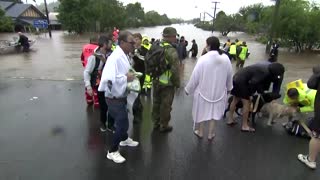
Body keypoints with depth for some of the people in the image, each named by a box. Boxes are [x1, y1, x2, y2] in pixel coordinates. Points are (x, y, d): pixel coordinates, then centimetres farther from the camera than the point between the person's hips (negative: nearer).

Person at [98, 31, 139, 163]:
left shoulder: (124, 56, 4)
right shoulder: (116, 58, -26)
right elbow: (109, 79, -38)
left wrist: (129, 75, -1)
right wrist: (126, 78, -26)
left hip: (121, 96, 9)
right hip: (114, 98, -9)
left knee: (123, 121, 27)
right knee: (122, 124, 2)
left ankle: (124, 139, 53)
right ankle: (112, 151, 24)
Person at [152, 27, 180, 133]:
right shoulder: (171, 51, -20)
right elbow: (175, 70, -22)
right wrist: (177, 83, -9)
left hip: (156, 81, 7)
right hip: (167, 83, -7)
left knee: (156, 102, 19)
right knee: (165, 105, 7)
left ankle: (156, 123, 33)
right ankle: (164, 126, 22)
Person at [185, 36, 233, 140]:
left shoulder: (203, 59, -20)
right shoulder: (226, 58, -7)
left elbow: (195, 76, -15)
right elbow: (229, 75, 6)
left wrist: (188, 89, -1)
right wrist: (229, 88, 22)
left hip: (203, 89, -3)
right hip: (219, 90, 3)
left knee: (202, 111, 16)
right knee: (214, 111, 17)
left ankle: (200, 132, 32)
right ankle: (210, 133, 29)